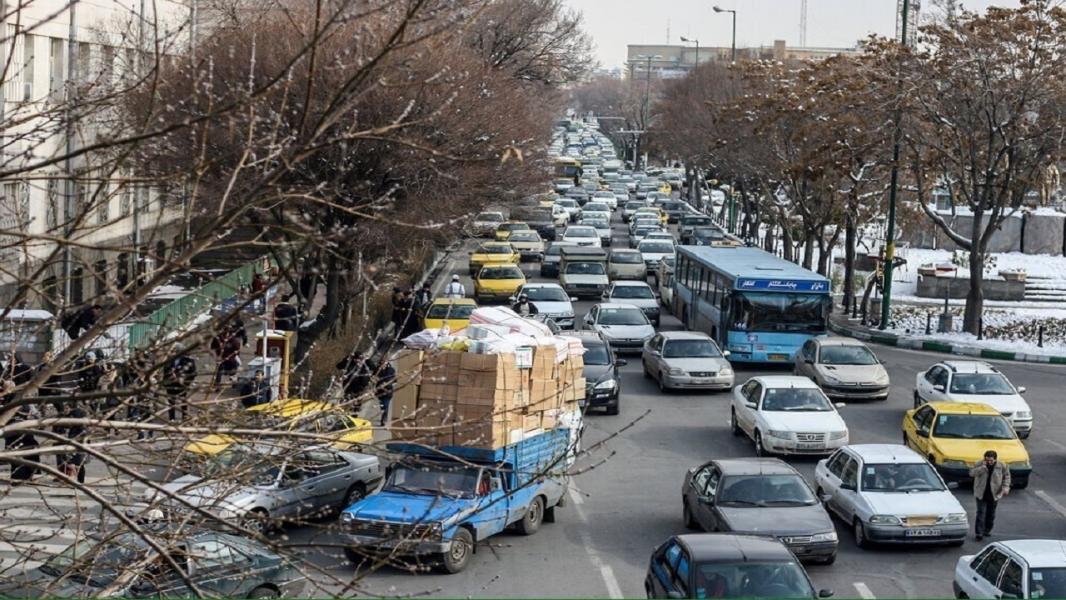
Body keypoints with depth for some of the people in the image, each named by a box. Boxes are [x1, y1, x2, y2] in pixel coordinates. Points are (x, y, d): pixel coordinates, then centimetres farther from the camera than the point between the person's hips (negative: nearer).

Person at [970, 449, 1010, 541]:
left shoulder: (1001, 466, -4)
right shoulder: (980, 465, -7)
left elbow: (1006, 476, 7)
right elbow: (971, 473, -17)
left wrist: (1006, 487, -6)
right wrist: (982, 468, -26)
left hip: (994, 494, 2)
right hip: (981, 494, -2)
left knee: (991, 514, 12)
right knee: (981, 513, -8)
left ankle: (987, 530, 29)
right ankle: (979, 533, -8)